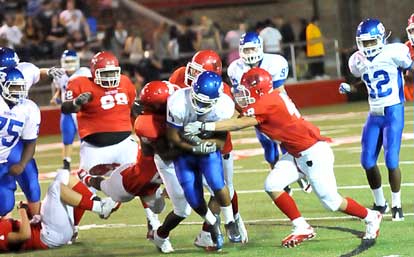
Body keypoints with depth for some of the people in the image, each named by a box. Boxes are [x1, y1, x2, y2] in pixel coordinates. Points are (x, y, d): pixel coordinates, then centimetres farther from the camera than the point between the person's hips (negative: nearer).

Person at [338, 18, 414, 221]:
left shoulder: (394, 53, -13)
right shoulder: (358, 61, 4)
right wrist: (349, 88, 2)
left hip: (393, 112, -6)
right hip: (374, 114, 6)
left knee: (391, 160, -11)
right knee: (368, 161, 5)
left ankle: (396, 205, 6)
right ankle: (379, 204, 23)